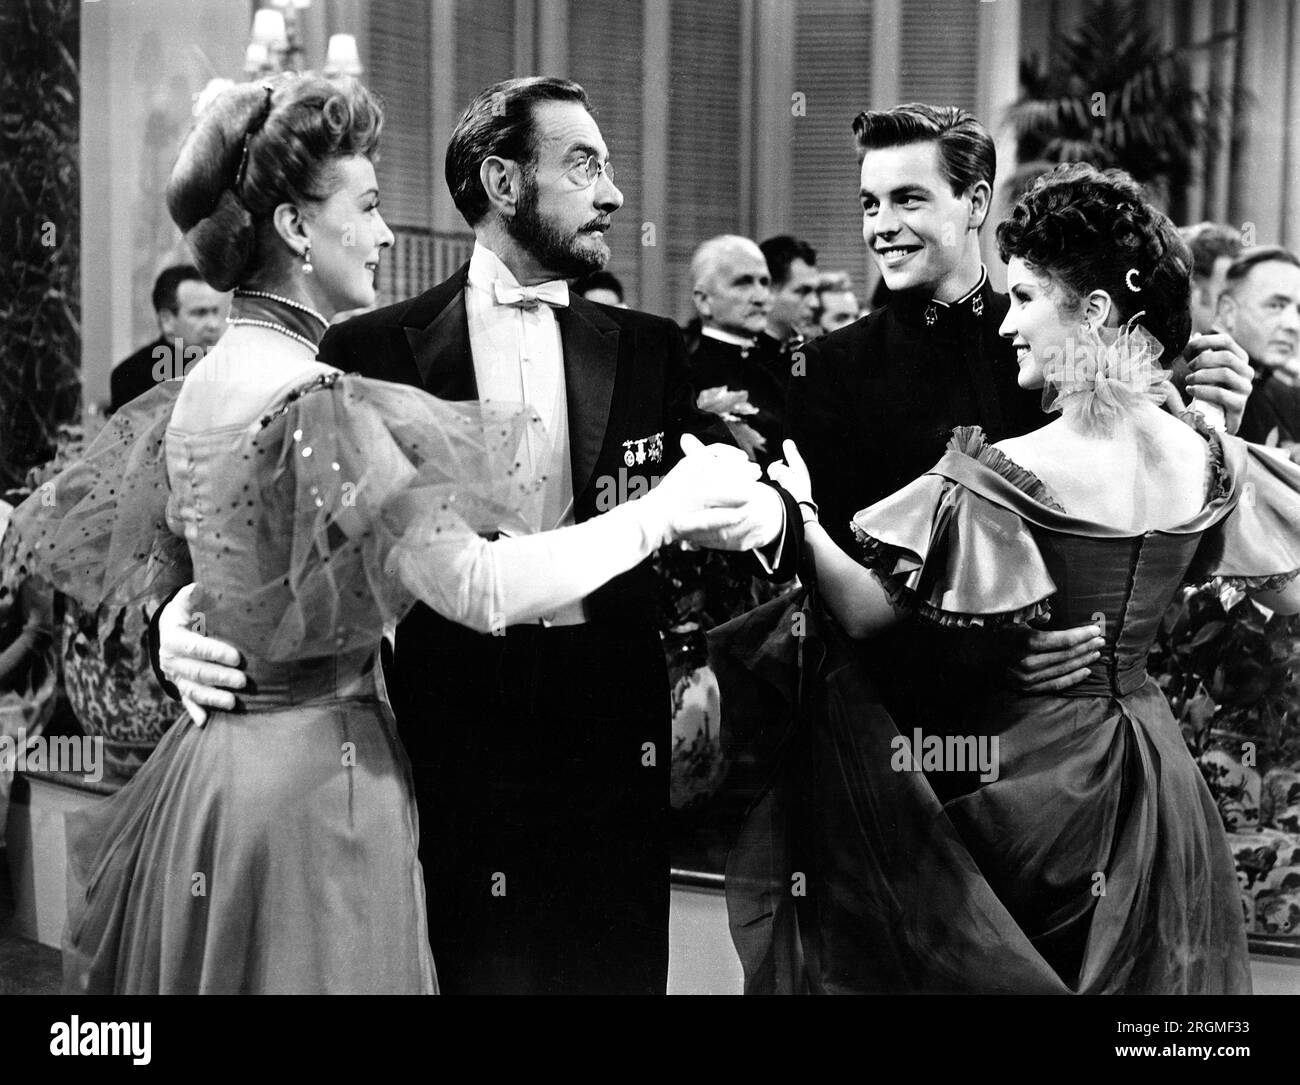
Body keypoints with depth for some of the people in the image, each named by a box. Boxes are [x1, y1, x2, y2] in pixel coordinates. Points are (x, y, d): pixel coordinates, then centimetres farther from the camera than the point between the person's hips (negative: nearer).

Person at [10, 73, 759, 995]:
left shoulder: (195, 391, 5)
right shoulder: (317, 401, -21)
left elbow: (64, 534, 18)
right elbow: (481, 588, -28)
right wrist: (661, 513, -19)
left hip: (210, 767, 9)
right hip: (320, 771, -9)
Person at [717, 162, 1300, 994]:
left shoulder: (1002, 475, -22)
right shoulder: (1208, 461, -5)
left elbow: (869, 613, -19)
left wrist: (799, 513, -9)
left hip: (1025, 773, -6)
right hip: (1153, 780, 6)